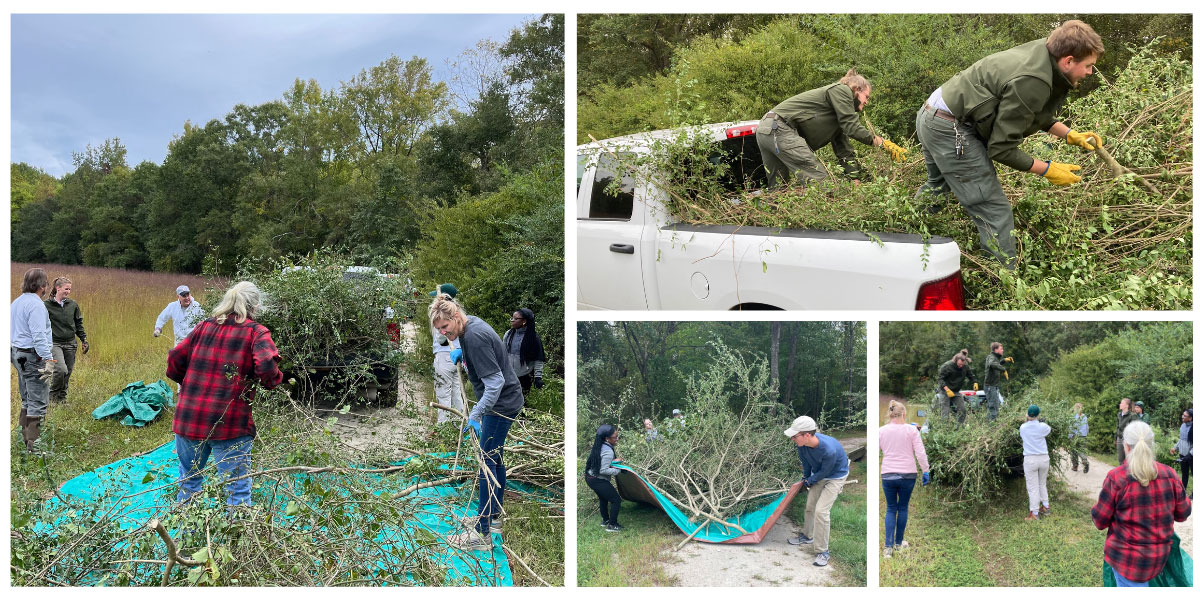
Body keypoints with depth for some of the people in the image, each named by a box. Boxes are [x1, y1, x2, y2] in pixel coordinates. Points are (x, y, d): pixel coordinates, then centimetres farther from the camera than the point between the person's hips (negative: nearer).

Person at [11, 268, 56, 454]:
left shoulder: (16, 302, 15)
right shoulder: (35, 304, -16)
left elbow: (10, 330, 21)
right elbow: (38, 335, -23)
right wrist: (48, 359, -24)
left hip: (18, 353, 10)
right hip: (33, 356, -10)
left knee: (27, 400, 17)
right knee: (38, 402, -6)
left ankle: (26, 437, 23)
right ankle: (33, 444, -6)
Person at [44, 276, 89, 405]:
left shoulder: (73, 305, 7)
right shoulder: (47, 305, -4)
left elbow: (79, 324, 16)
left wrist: (84, 340, 11)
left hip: (70, 344, 4)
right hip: (54, 343, -4)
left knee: (68, 372, 7)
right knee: (61, 370, -20)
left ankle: (62, 397, 23)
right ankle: (53, 394, 3)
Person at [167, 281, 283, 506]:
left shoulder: (204, 327, 9)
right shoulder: (256, 332, -6)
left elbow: (175, 359, 10)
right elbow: (267, 367, -20)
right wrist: (272, 382, 1)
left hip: (188, 418, 5)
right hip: (230, 424, -5)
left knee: (188, 480, 24)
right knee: (237, 488, 5)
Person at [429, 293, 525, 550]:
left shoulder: (475, 337, -25)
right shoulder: (471, 326, 4)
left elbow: (495, 382, -27)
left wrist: (475, 415, -27)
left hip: (501, 404, -10)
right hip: (504, 401, 10)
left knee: (487, 463, -7)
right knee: (494, 458, 19)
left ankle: (482, 533, -2)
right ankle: (495, 517, 32)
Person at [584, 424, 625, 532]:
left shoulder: (598, 445, 2)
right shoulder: (608, 452, -26)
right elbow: (603, 470, -28)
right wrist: (618, 470, -16)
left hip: (590, 476, 10)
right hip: (598, 481, -10)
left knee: (603, 498, 28)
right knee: (616, 500, 0)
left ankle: (605, 520, 43)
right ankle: (612, 525, 8)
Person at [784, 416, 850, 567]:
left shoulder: (829, 450, -42)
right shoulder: (802, 444, -23)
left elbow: (824, 472, -24)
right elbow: (806, 462, -1)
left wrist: (808, 481, -9)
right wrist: (805, 478, 12)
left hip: (836, 476, -6)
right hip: (818, 474, 7)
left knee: (821, 511, -15)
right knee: (809, 506, 17)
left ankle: (823, 552, -3)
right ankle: (807, 536, 42)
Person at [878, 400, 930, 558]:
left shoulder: (881, 431, 1)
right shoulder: (911, 430, -4)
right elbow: (920, 453, -7)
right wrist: (925, 471, 0)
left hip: (887, 474, 1)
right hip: (908, 474, -1)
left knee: (891, 509, 10)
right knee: (903, 508, 15)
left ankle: (888, 546, -2)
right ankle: (899, 542, 25)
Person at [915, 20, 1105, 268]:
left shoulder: (1041, 50, 2)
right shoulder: (1032, 83, -25)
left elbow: (1034, 114, 18)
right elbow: (1001, 148, -19)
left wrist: (1070, 135, 10)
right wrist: (1048, 170, -10)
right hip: (951, 130, -11)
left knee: (938, 185, 33)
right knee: (994, 211, -6)